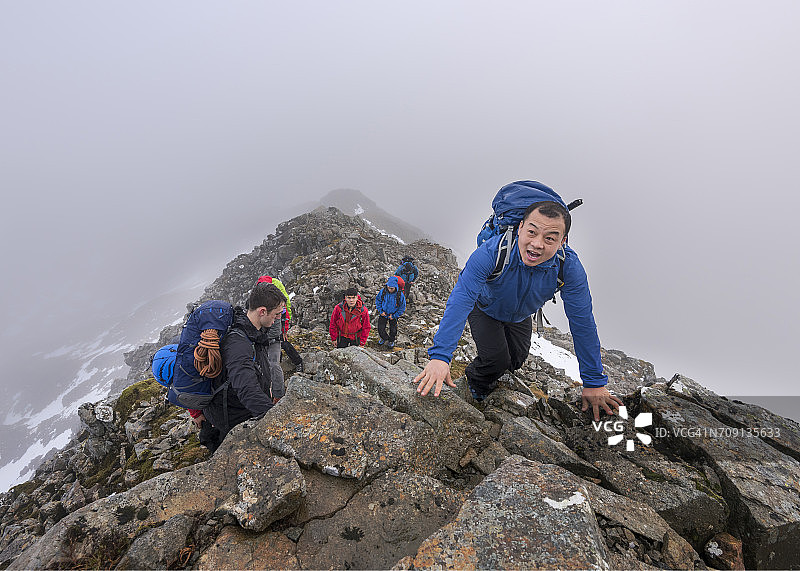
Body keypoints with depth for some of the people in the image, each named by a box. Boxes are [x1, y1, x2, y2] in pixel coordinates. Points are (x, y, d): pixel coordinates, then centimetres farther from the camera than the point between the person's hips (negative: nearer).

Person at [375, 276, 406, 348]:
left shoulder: (400, 295, -24)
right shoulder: (383, 291, -19)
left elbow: (402, 307, -11)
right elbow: (377, 300, -1)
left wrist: (394, 316, -13)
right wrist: (380, 311, -8)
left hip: (393, 315, -1)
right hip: (383, 313, 1)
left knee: (393, 330, 13)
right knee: (380, 329, 3)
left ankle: (391, 341, 44)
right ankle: (384, 338, 36)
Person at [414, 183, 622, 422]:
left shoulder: (569, 267, -34)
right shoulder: (492, 252, -43)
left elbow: (582, 324, -26)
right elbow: (461, 300, -48)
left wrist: (594, 383, -21)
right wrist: (440, 356, -58)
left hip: (520, 317, 4)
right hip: (485, 309, -3)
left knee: (516, 361, 12)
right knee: (497, 359, -18)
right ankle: (476, 384, 18)